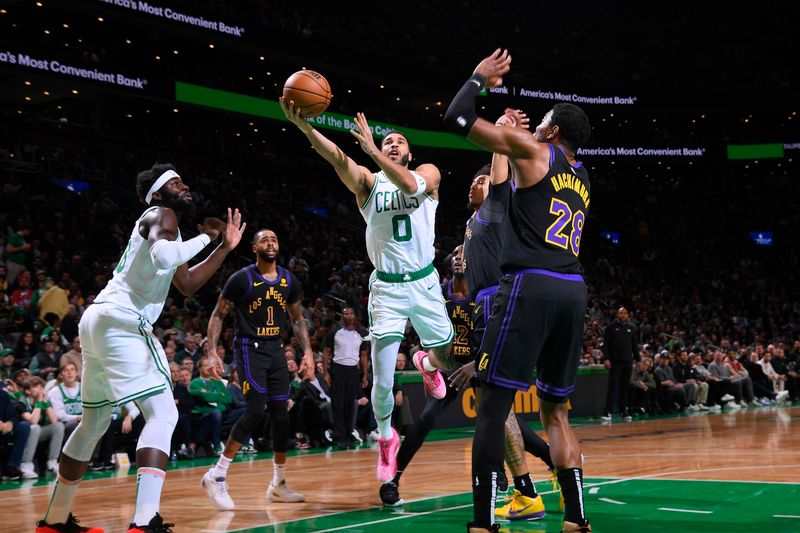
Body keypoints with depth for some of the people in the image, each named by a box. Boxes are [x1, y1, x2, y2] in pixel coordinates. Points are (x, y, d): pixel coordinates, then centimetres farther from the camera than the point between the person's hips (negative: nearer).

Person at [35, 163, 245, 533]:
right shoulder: (162, 214, -4)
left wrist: (225, 247, 25)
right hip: (122, 321, -11)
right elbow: (163, 256, -27)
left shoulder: (162, 222, 26)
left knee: (94, 422, 20)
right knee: (162, 414, -14)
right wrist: (205, 236, -11)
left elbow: (187, 285, 29)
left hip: (98, 320, 11)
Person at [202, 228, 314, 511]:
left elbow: (297, 319, 17)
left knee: (281, 415, 3)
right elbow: (218, 315, -4)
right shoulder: (241, 279, -8)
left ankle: (278, 484, 17)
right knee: (256, 411, -18)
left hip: (276, 350, 6)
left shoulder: (289, 280, 7)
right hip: (250, 349, -6)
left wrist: (307, 351, 6)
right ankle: (216, 475, -8)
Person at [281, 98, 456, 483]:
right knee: (382, 381, -7)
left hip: (424, 283, 1)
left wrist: (371, 149, -29)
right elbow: (337, 158, -18)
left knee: (448, 359, 12)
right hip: (386, 288, -1)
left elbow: (409, 185, -23)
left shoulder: (428, 174, 3)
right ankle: (386, 438, 19)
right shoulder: (368, 181, 1)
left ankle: (427, 364, 50)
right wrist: (302, 125, -35)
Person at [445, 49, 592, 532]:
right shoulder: (581, 178, 23)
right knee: (555, 410, 15)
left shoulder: (534, 149, 3)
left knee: (492, 406, -5)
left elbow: (458, 117, 3)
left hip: (531, 285, -7)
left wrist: (480, 78, 19)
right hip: (573, 291, 7)